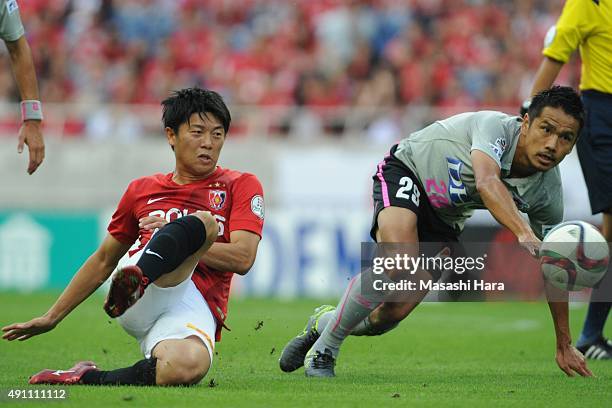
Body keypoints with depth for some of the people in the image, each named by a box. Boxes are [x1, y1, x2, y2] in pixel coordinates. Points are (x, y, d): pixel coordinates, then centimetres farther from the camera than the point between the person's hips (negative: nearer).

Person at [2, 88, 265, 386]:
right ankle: (133, 283, -58)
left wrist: (176, 241, -2)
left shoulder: (241, 186, 15)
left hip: (196, 310, -1)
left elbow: (242, 258, 0)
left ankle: (87, 378, -23)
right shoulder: (142, 190, 24)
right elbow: (104, 260, 32)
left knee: (186, 367, -41)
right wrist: (51, 317, 31)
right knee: (203, 221, -30)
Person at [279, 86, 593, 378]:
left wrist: (564, 345, -2)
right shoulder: (496, 127, -34)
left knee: (397, 310, -7)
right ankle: (324, 349, -13)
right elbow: (486, 183, -56)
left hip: (445, 219, 6)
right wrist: (524, 234, -73)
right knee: (398, 266, -34)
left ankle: (324, 322, 26)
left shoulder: (548, 192, -18)